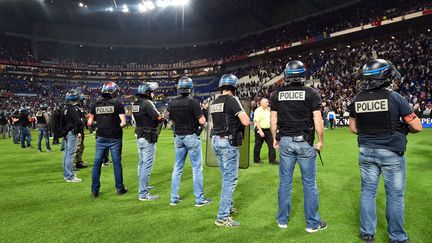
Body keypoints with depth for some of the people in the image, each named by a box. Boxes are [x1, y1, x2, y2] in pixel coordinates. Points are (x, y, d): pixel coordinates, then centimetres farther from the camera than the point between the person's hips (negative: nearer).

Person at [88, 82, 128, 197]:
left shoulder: (96, 104, 4)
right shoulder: (117, 104, -7)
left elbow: (90, 121, 5)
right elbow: (123, 122, -12)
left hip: (101, 138, 3)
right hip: (114, 138, -3)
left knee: (97, 163, 10)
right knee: (117, 163, 7)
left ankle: (95, 190, 16)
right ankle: (120, 188, 17)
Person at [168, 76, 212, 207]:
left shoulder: (172, 103, 1)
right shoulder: (193, 102, -16)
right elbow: (202, 121, -18)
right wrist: (201, 114, 2)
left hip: (178, 138, 6)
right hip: (191, 137, -5)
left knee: (177, 168, 14)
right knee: (197, 168, 4)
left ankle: (174, 198, 21)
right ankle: (199, 199, 11)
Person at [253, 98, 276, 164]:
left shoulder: (268, 109, 9)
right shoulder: (258, 111, -13)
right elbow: (257, 122, -19)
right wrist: (260, 131, -23)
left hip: (267, 130, 7)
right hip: (260, 130, -7)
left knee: (271, 144, 4)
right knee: (258, 146, 5)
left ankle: (272, 160, 10)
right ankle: (256, 159, 19)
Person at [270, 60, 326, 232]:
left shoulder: (277, 94, 2)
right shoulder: (311, 93, -6)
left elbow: (273, 120, 3)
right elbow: (318, 121, -9)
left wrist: (275, 139, 15)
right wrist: (321, 141, 3)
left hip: (285, 142, 3)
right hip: (305, 142, -2)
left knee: (285, 182, 12)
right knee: (309, 183, 8)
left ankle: (282, 220, 24)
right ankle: (313, 223, 19)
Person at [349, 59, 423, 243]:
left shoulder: (356, 100, -2)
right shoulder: (394, 98, -12)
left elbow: (353, 128, 7)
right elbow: (417, 127, -8)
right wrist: (401, 129, 10)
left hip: (366, 152, 4)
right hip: (392, 153, -3)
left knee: (368, 191, 14)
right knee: (395, 195, 10)